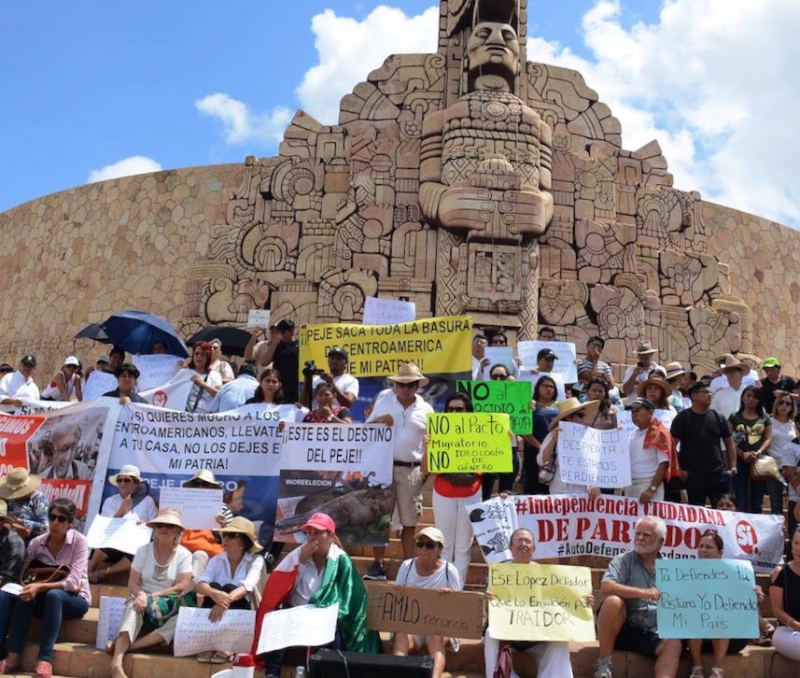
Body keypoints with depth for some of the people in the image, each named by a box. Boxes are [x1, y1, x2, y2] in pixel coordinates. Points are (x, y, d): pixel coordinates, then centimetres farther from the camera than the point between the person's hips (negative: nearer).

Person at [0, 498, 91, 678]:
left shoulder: (79, 541, -14)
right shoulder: (36, 543, -3)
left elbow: (72, 582, -22)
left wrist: (40, 587, -35)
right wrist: (29, 587, -25)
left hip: (74, 599, -4)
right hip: (46, 599, 4)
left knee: (54, 595, -36)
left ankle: (45, 659, -35)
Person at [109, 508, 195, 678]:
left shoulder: (184, 555, -2)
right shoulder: (143, 550, 3)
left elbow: (182, 587, -12)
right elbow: (132, 583, -1)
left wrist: (151, 597, -21)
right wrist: (141, 595, -25)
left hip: (169, 607, -1)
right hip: (144, 601, 1)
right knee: (134, 607, -35)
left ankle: (125, 646, -40)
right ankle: (117, 663, -51)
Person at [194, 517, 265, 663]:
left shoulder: (256, 561, -4)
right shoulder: (216, 560, 5)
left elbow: (247, 586, -25)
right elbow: (200, 583, -15)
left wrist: (227, 600, -46)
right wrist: (213, 593, -39)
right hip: (217, 612, 3)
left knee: (229, 588, -28)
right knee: (214, 586, -25)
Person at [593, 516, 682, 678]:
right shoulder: (623, 560, -1)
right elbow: (606, 588, -19)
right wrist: (643, 593, -25)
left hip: (651, 634, 3)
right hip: (621, 628, -2)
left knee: (674, 644, -25)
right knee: (613, 601, -31)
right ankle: (603, 664, -18)